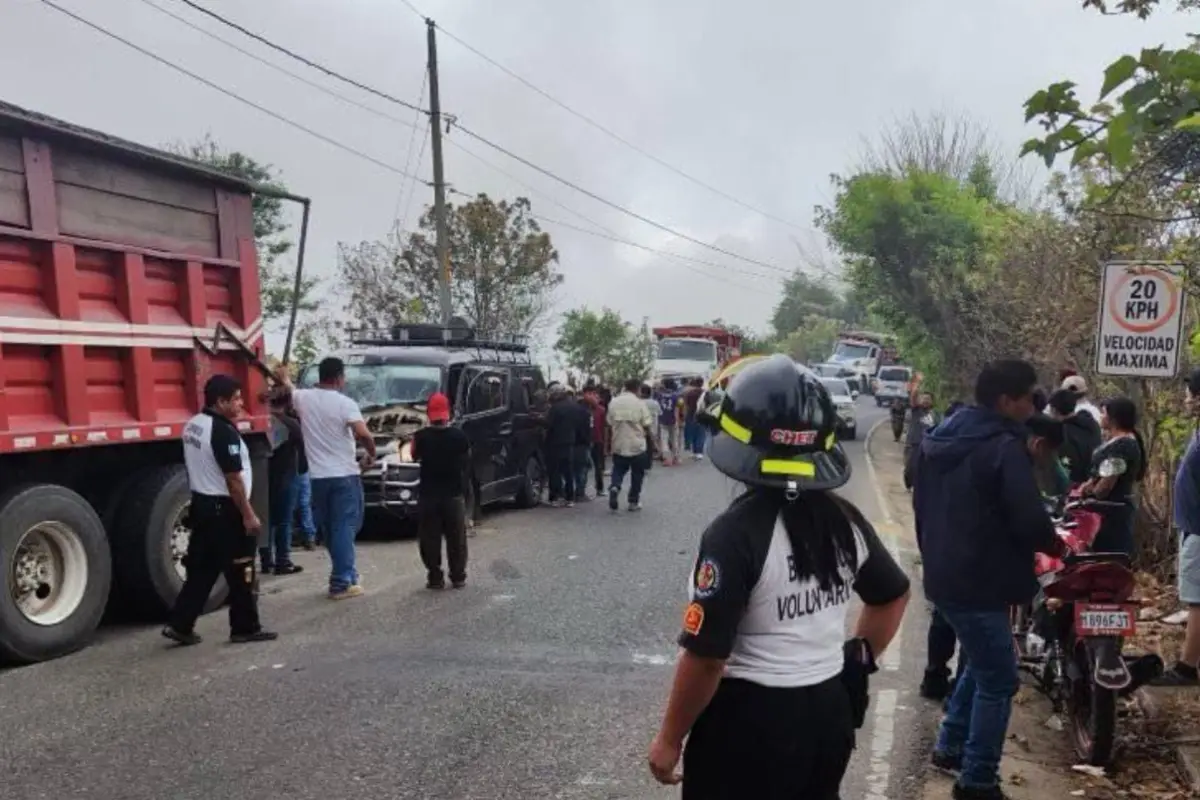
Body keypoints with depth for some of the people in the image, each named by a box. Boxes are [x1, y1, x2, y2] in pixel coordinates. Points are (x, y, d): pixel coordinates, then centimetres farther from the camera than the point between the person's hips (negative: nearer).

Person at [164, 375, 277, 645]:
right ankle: (246, 628, 10)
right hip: (223, 509, -9)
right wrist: (248, 515, -16)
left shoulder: (193, 425, 9)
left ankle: (180, 624, 14)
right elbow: (233, 480, -21)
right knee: (240, 571, 1)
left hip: (201, 504, 9)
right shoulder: (223, 432, -20)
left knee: (201, 568, 14)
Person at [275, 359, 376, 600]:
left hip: (318, 477, 5)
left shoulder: (303, 398, 2)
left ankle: (345, 574, 26)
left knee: (330, 529, 16)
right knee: (344, 528, 0)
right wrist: (371, 455, -5)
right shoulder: (345, 403, -12)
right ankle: (341, 583, -1)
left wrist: (283, 375, 49)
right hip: (345, 475, -5)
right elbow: (364, 435, -24)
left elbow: (288, 387, 27)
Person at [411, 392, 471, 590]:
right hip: (454, 494, 1)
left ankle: (435, 578, 8)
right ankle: (458, 577, 16)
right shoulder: (459, 435, -9)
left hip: (428, 495, -1)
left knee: (430, 539, 8)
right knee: (456, 539, 12)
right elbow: (467, 458, 7)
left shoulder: (421, 436, -11)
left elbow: (415, 457, 5)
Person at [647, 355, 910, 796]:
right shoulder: (845, 521, -1)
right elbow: (892, 596, 15)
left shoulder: (735, 532, -22)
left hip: (750, 721, -6)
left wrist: (669, 739, -9)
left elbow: (706, 656, -21)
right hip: (831, 712, 7)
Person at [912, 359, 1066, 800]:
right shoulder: (1005, 447, -18)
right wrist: (1054, 545, -2)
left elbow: (921, 505, 17)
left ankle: (950, 746, 32)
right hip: (978, 581, -9)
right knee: (998, 679, 3)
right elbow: (1028, 519, -23)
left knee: (981, 663, 25)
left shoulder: (938, 439, 10)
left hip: (943, 574, 9)